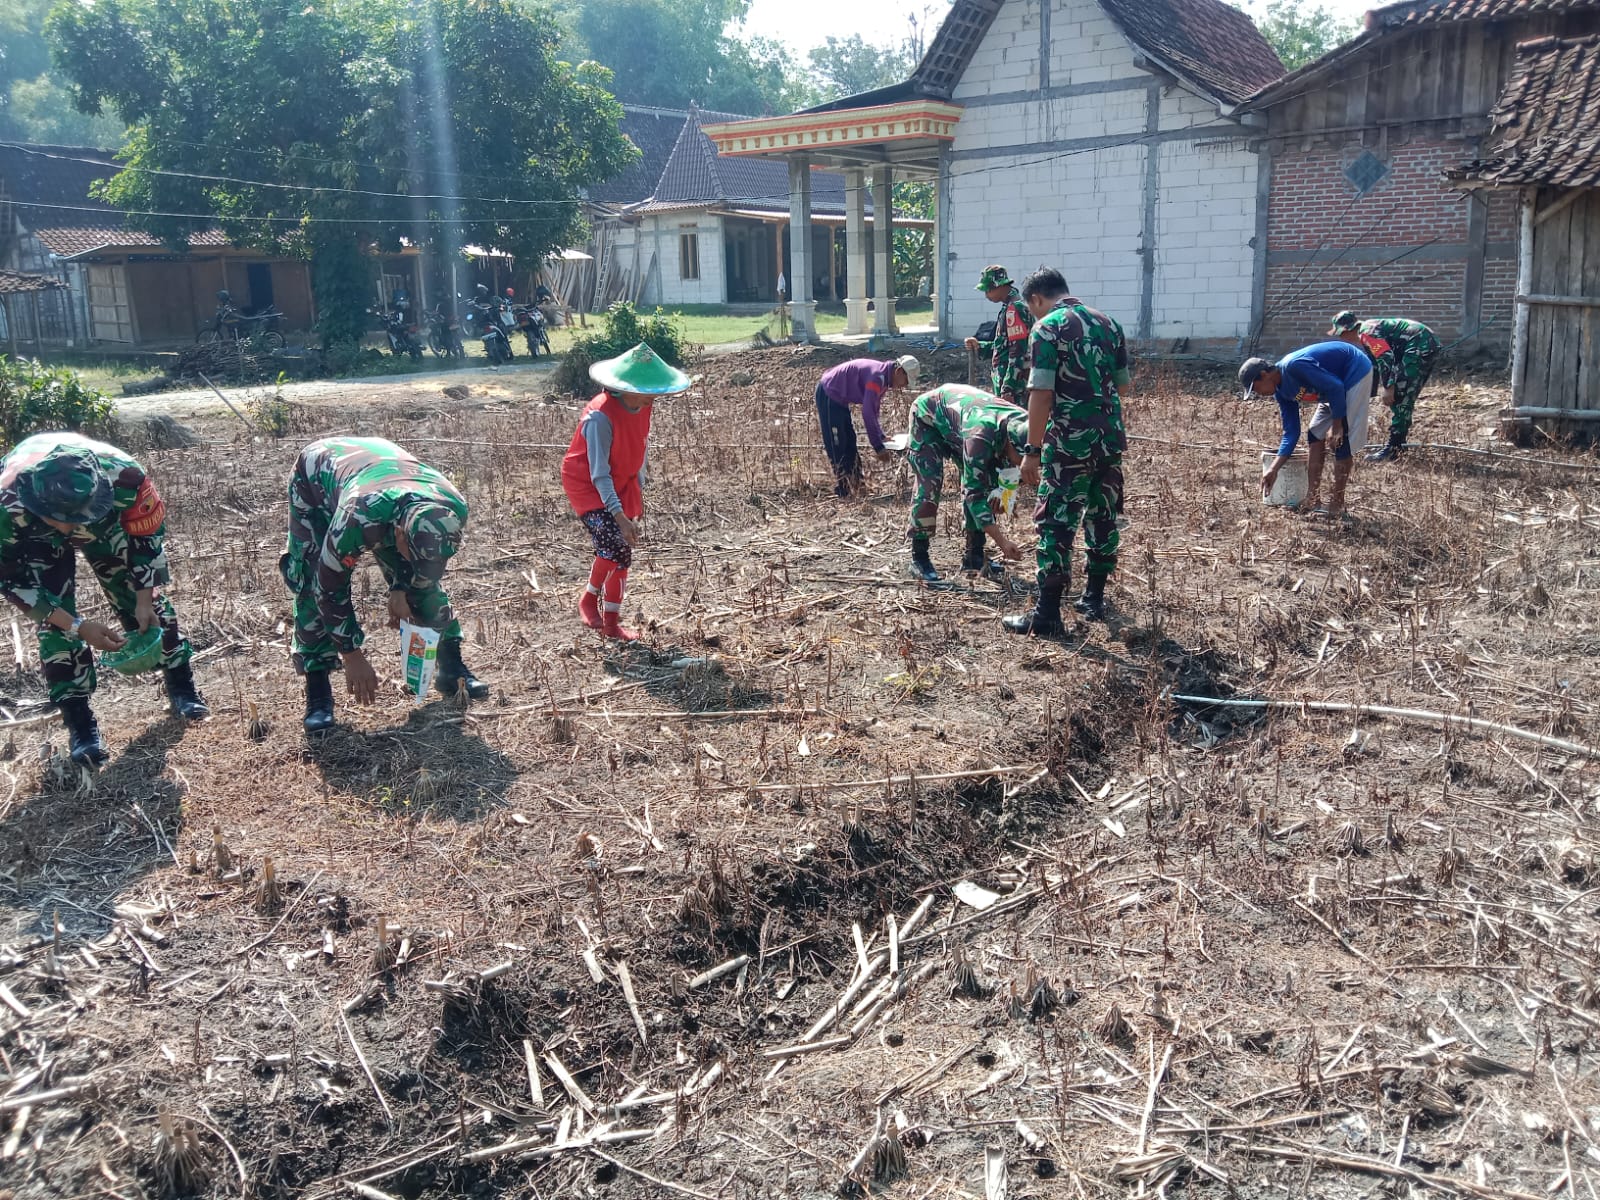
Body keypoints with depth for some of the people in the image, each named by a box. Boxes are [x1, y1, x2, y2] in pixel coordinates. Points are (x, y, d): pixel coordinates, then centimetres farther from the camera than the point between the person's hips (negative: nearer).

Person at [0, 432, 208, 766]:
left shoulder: (123, 476, -42)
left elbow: (148, 534, -20)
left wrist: (144, 601, -21)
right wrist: (77, 626, -33)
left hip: (104, 519, 1)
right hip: (35, 538, -1)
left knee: (143, 599, 1)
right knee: (55, 624, -10)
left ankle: (182, 688, 19)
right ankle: (79, 724, 2)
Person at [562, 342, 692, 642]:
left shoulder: (643, 406, -8)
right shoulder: (600, 415, -31)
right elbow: (599, 473, -30)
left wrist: (638, 492, 12)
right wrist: (619, 515, -33)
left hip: (621, 482, 7)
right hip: (586, 483, -7)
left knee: (620, 554, 8)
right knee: (616, 547, -23)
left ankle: (611, 621, 22)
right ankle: (588, 599, 3)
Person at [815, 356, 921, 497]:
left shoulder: (884, 379, 5)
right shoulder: (877, 377, -27)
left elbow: (874, 411, 15)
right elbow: (867, 413, -30)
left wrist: (881, 436, 7)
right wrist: (879, 447, -27)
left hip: (839, 398, 11)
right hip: (828, 394, -11)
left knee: (850, 444, 14)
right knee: (837, 447, -7)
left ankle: (856, 486, 21)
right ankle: (842, 492, -3)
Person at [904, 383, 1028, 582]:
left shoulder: (1023, 426, -24)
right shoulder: (981, 434, -44)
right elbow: (974, 493, -41)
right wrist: (1002, 542, -45)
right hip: (928, 416, -7)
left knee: (984, 483, -2)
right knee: (930, 486, -18)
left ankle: (974, 555, 6)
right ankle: (919, 557, -7)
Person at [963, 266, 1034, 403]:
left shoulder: (1014, 308, -16)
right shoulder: (1009, 307, 15)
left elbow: (1018, 352, -21)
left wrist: (1008, 389, -24)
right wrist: (979, 346, 12)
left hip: (1013, 385, -10)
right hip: (1006, 381, 10)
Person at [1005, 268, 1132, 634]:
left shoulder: (1047, 328, -8)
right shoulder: (1107, 323, 12)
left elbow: (1041, 394, -16)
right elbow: (1124, 384, 19)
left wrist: (1032, 450, -12)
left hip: (1070, 442, -7)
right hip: (1111, 438, 7)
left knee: (1056, 525, -3)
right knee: (1103, 518, 16)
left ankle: (1047, 614, -1)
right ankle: (1094, 598, 26)